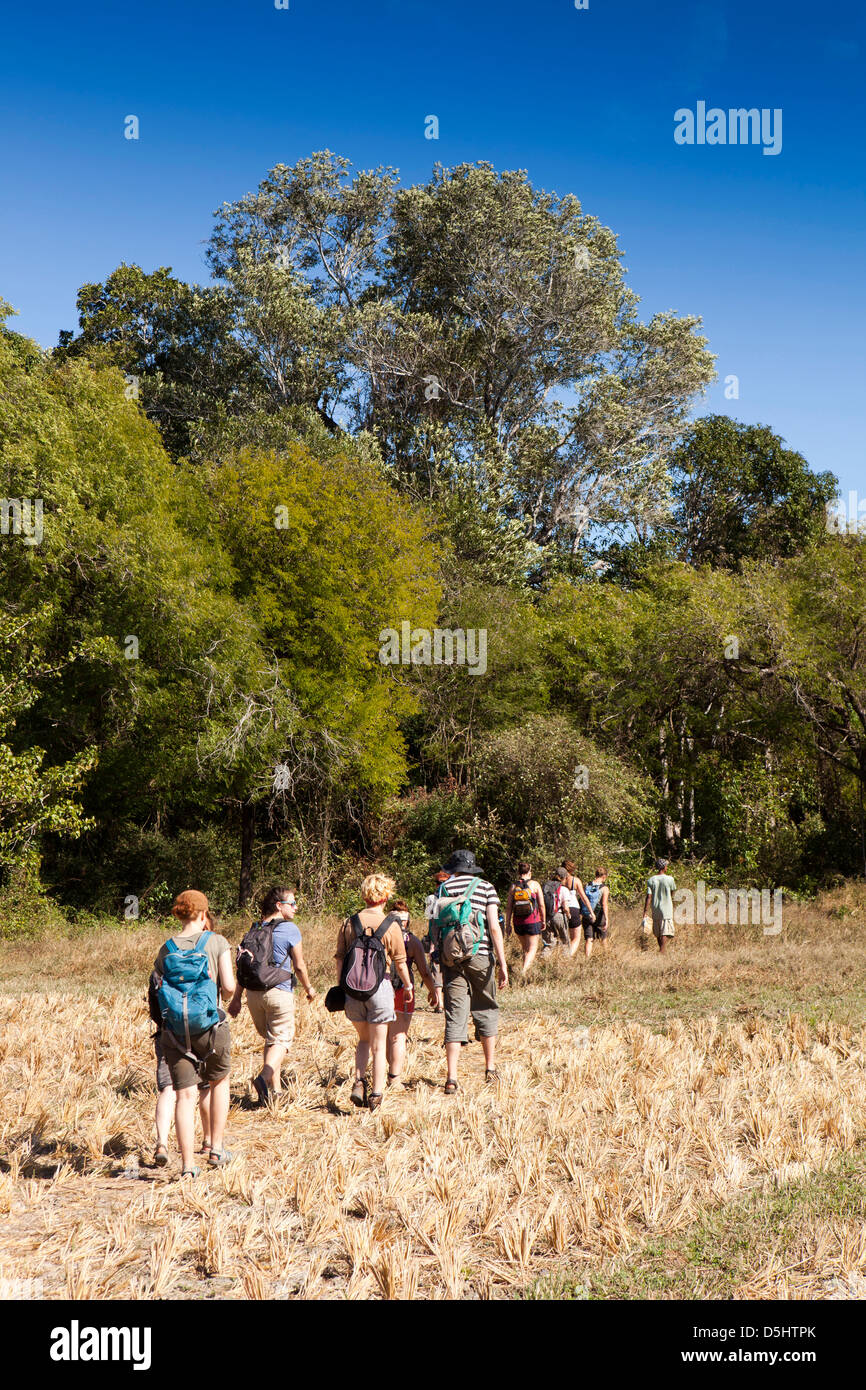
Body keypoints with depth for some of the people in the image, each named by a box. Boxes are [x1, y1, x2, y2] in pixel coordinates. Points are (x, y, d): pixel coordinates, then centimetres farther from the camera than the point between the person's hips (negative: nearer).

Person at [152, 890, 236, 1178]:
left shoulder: (166, 949, 3)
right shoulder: (216, 942, -5)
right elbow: (229, 987, -11)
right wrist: (227, 992, 12)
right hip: (210, 1026, -1)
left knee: (185, 1095, 3)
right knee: (218, 1082, 22)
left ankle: (188, 1165, -1)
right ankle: (216, 1150, 23)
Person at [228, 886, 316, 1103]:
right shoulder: (290, 930, -7)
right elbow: (299, 966, -4)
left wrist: (236, 998, 14)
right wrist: (309, 988, 13)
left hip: (253, 993, 6)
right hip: (279, 992, -6)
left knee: (270, 1039, 19)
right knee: (281, 1040, 3)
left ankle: (275, 1088, 17)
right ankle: (264, 1078, -20)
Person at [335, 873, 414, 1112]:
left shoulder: (349, 922, 2)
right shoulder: (391, 925, -5)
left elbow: (340, 958, 4)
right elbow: (400, 962, -1)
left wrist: (341, 985, 13)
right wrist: (408, 986, 13)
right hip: (379, 985, -3)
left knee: (364, 1040, 20)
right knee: (379, 1044, 8)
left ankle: (359, 1083, 4)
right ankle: (376, 1094, 8)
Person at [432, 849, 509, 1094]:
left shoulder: (444, 888, 7)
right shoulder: (486, 887, 4)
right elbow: (494, 927, -4)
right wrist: (502, 964, -4)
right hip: (480, 955, -1)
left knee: (455, 1015, 1)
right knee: (486, 1009, 17)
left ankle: (451, 1078, -5)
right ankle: (490, 1068, 23)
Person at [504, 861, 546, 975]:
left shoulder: (513, 886, 1)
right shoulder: (535, 885, -5)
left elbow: (508, 907, 0)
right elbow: (541, 905, -4)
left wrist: (508, 924, 7)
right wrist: (543, 921, 8)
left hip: (518, 923, 3)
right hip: (533, 922, -3)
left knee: (525, 949, 20)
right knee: (532, 949, -1)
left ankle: (527, 971, 22)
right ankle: (524, 971, -21)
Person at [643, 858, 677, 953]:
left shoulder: (650, 880, 0)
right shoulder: (669, 879, -7)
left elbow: (649, 897, -5)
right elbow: (673, 893, 8)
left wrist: (646, 911, -5)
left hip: (655, 911, 4)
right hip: (667, 910, -4)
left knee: (658, 934, 14)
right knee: (665, 933, -7)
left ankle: (661, 950, 26)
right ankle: (662, 951, -19)